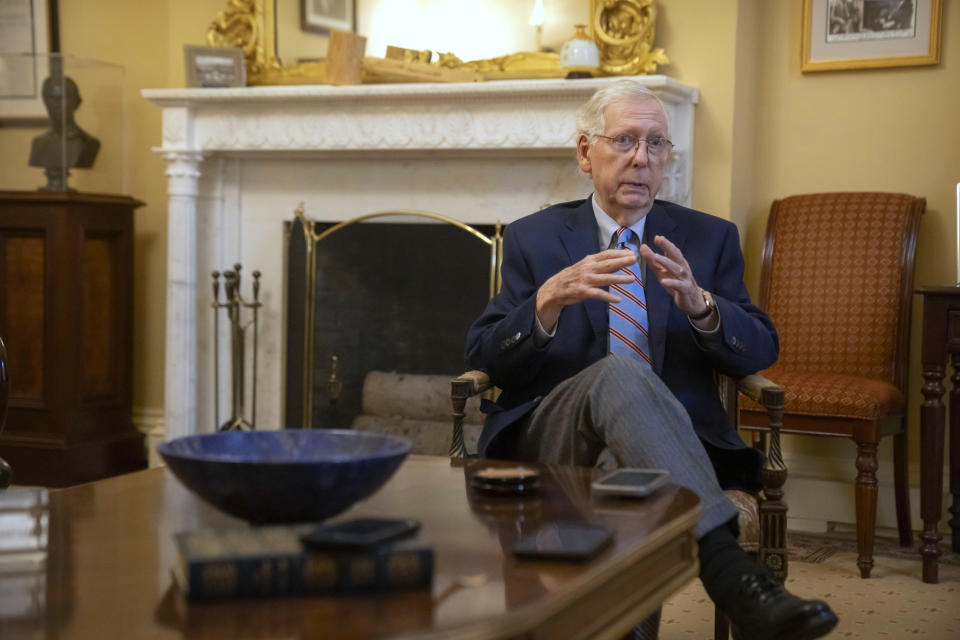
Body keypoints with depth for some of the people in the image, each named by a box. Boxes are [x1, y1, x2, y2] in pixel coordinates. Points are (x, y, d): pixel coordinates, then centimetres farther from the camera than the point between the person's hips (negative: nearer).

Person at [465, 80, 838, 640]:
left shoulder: (709, 238, 16)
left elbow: (761, 352, 8)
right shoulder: (533, 238, 12)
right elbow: (486, 358, 2)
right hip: (554, 437, 0)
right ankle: (732, 572, -46)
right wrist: (550, 300, -18)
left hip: (673, 441, 1)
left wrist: (698, 304, -14)